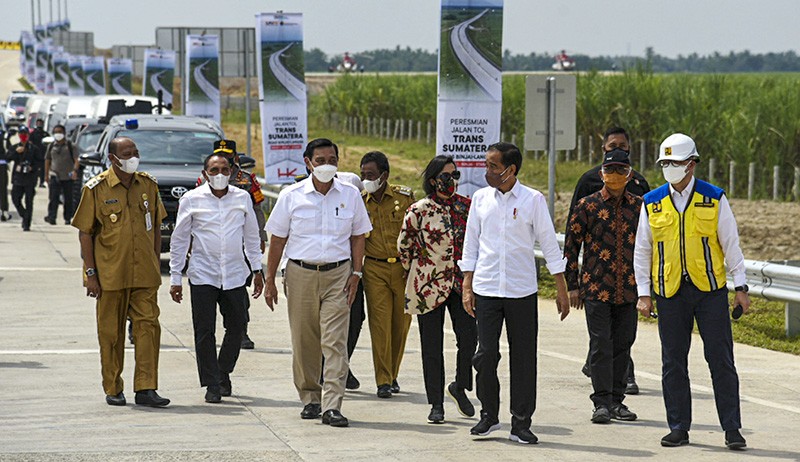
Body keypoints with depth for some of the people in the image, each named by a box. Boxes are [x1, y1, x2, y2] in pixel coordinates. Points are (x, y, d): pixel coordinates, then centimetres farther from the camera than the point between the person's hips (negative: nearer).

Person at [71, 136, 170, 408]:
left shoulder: (148, 185, 8)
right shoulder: (96, 189, -3)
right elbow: (85, 232, -1)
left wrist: (156, 266, 11)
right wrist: (91, 273, -6)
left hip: (144, 274, 3)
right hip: (110, 274, -2)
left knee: (148, 326, -6)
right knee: (111, 332, 5)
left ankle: (145, 388, -4)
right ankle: (113, 389, 15)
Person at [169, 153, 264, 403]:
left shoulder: (242, 198, 6)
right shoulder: (191, 199, -1)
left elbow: (251, 236, 15)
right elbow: (179, 240, 4)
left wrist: (257, 270, 13)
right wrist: (175, 277, 2)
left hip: (235, 276, 2)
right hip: (202, 276, -2)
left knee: (236, 328, 8)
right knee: (204, 332, -5)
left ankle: (224, 372, 31)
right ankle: (212, 385, 2)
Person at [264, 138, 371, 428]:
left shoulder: (350, 195, 4)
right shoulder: (291, 196, 1)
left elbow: (357, 237, 11)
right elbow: (278, 240, 6)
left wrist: (356, 274, 1)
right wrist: (269, 280, 5)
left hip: (337, 275, 0)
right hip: (301, 274, 0)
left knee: (335, 341, -9)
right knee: (304, 342, 6)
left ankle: (331, 406, -12)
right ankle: (310, 399, 21)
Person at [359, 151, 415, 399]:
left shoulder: (404, 196, 0)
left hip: (404, 268, 0)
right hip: (374, 269, 0)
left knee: (401, 323, 5)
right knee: (380, 323, -8)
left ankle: (393, 375, 22)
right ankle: (383, 381, -5)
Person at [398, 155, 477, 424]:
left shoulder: (466, 206, 5)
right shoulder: (419, 210, -6)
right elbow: (404, 245, 4)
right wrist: (418, 272, 10)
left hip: (461, 283, 3)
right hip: (429, 286, -3)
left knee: (469, 336, -9)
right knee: (432, 346, 2)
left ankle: (460, 387, 17)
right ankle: (436, 404, 11)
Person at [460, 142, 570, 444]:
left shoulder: (533, 200, -2)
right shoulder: (481, 198, 6)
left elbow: (549, 245, 2)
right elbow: (471, 244, 12)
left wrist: (562, 291, 1)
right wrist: (467, 287, 6)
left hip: (522, 291, -2)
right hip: (486, 289, 2)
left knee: (523, 357, 1)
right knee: (486, 354, -2)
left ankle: (521, 423, 9)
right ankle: (489, 414, 16)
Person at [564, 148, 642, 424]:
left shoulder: (639, 207, 7)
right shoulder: (587, 205, -1)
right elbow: (571, 246, 1)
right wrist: (573, 285, -3)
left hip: (628, 289, 3)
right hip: (596, 287, -3)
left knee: (623, 344, 7)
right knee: (600, 345, -5)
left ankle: (616, 399, 15)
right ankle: (601, 402, -3)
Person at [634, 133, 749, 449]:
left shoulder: (714, 199, 1)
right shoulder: (652, 203, 5)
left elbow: (731, 244, 4)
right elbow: (642, 251, 10)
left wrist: (740, 286, 0)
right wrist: (643, 293, 4)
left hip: (711, 290, -2)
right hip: (670, 292, 2)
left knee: (721, 360, -2)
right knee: (673, 363, 5)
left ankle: (732, 429, 4)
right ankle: (678, 428, 13)